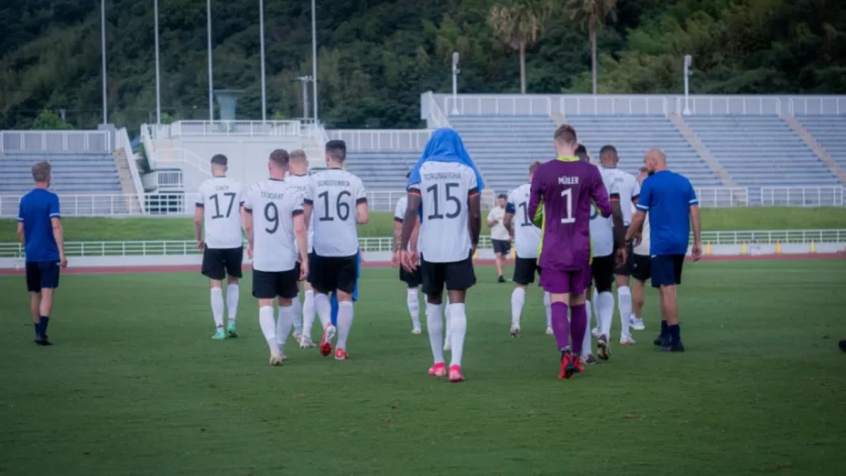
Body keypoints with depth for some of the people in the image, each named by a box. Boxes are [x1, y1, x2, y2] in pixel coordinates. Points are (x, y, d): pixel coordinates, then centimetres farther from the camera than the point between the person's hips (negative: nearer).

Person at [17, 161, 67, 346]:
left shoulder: (25, 199, 8)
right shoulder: (51, 198, -9)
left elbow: (20, 230, 10)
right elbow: (56, 227, -17)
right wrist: (62, 253, -17)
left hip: (31, 255, 5)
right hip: (49, 255, -5)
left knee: (35, 295, 13)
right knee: (47, 294, -7)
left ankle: (39, 332, 19)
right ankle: (41, 333, -17)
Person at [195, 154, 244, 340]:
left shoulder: (204, 187, 0)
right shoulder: (236, 186, 3)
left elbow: (198, 219, 0)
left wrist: (199, 239, 16)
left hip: (213, 243, -2)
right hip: (234, 242, 2)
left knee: (216, 284, 3)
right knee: (233, 281, 20)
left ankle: (219, 328, -3)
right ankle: (231, 321, 11)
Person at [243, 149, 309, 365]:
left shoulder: (255, 191, -1)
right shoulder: (293, 194, -9)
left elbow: (248, 225, 11)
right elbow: (299, 229, -13)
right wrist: (304, 259, -7)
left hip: (262, 260, 0)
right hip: (287, 259, 0)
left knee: (265, 305, -1)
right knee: (286, 303, 17)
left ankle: (274, 347, -21)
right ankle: (280, 347, 24)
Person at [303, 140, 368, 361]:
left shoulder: (314, 180, -2)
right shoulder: (354, 182, -1)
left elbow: (304, 217, 0)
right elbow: (363, 218, -6)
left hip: (322, 248, 0)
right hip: (347, 249, 0)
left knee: (320, 291, 18)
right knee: (345, 297, 6)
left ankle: (327, 324, -9)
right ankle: (341, 347, 2)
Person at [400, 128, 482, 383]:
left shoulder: (421, 171, 2)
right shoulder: (467, 172, 2)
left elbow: (411, 211, -7)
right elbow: (475, 214, 0)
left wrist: (403, 247, -6)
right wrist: (474, 242, 15)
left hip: (430, 249, 1)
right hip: (459, 248, -1)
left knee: (433, 303, 17)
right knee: (457, 305, -2)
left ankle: (438, 363, 23)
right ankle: (455, 364, -17)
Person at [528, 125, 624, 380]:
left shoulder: (543, 172, -6)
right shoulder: (590, 172, -3)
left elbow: (533, 212, 1)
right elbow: (606, 209, -1)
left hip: (553, 250, -2)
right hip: (581, 249, 2)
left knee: (558, 302, -5)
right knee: (578, 303, 14)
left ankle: (565, 353, -25)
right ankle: (576, 357, 22)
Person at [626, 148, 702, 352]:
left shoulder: (650, 183, -6)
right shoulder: (684, 182, 9)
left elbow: (640, 215, -5)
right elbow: (694, 212, 5)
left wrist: (627, 237, 9)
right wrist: (697, 242, 9)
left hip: (661, 244, -6)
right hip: (680, 244, 6)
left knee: (667, 289, -5)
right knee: (667, 288, 18)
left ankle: (675, 340, -7)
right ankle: (665, 334, 23)